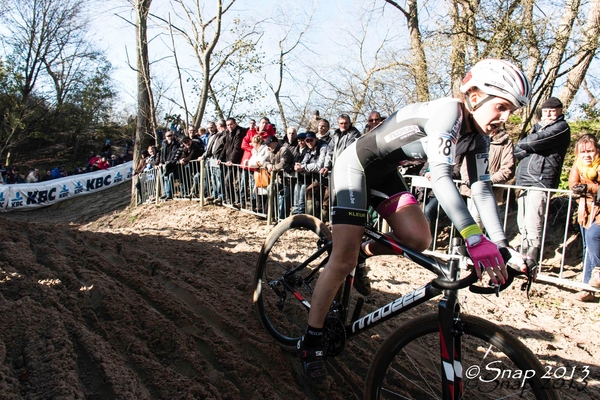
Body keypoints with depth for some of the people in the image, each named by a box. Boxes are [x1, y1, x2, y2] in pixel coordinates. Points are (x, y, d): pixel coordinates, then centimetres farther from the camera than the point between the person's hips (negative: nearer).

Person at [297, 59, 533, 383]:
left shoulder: (476, 137, -1)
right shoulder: (448, 113, -27)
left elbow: (481, 189, -4)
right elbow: (440, 176, -38)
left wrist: (501, 245, -14)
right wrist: (475, 239, -45)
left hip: (384, 173, 8)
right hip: (355, 165, -8)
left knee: (418, 240, -13)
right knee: (343, 261, -12)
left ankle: (363, 252, 16)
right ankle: (311, 340, 3)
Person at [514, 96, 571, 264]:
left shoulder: (561, 127, 2)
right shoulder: (537, 127, 25)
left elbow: (534, 141, -15)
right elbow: (517, 151, 13)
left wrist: (523, 144, 5)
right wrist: (531, 147, -3)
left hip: (541, 181, -7)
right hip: (524, 180, 7)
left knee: (533, 224, -12)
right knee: (523, 224, 9)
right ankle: (523, 256, 17)